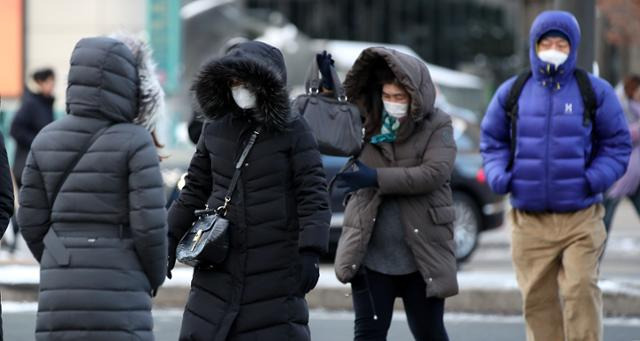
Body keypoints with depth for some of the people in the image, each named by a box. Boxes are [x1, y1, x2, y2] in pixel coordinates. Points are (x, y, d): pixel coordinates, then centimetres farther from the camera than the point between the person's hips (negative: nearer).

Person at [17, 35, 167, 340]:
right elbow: (148, 223, -11)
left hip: (58, 289, 4)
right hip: (118, 284, -4)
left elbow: (31, 219, 8)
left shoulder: (46, 139, 6)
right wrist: (155, 277, 6)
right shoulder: (134, 141, -8)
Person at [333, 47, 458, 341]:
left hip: (422, 256, -2)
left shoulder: (437, 127, -5)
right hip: (371, 255, 2)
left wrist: (377, 178, -23)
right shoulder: (368, 124, 6)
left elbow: (434, 173, -18)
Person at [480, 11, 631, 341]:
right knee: (538, 300, 4)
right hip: (529, 222, 2)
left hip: (581, 218, -2)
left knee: (581, 290, -15)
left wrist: (595, 179, -10)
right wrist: (499, 176, -2)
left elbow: (617, 144, 6)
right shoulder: (511, 92, 7)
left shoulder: (595, 91, 3)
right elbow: (492, 141, 17)